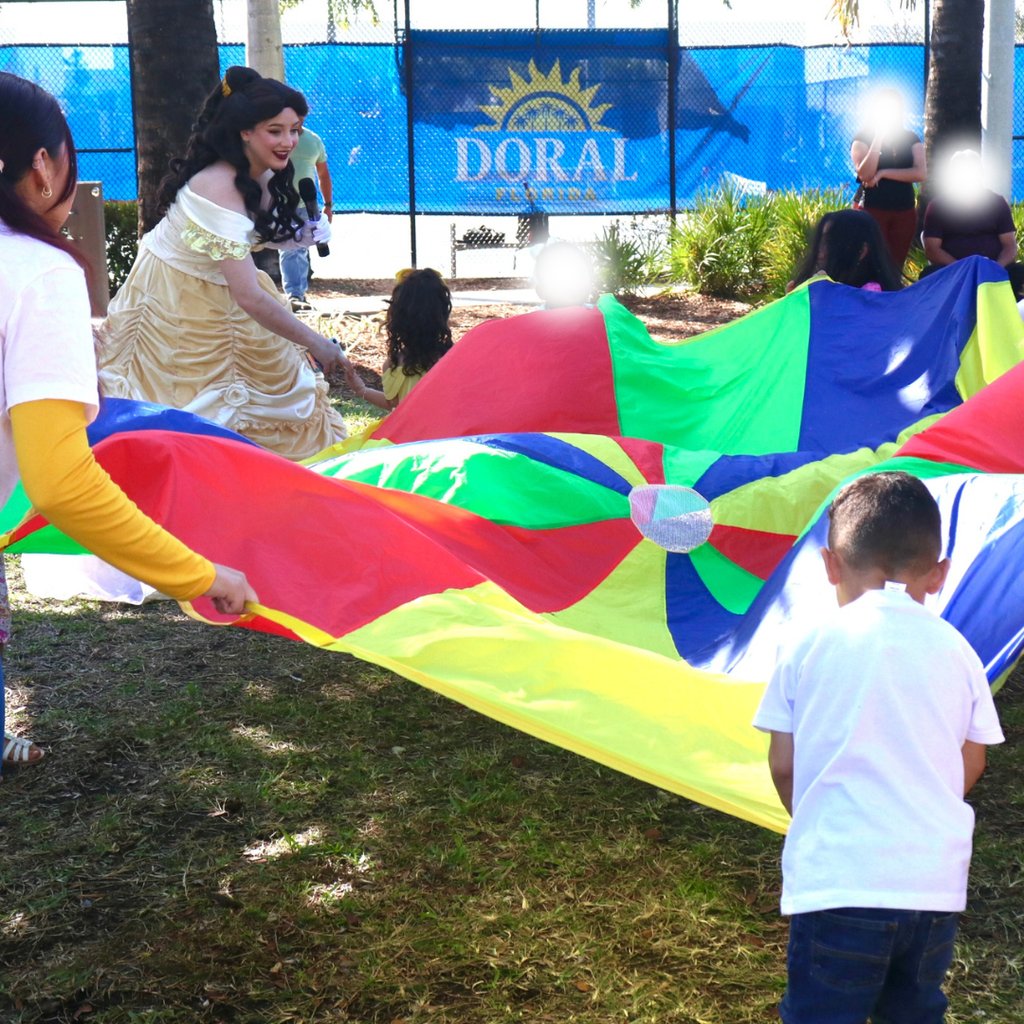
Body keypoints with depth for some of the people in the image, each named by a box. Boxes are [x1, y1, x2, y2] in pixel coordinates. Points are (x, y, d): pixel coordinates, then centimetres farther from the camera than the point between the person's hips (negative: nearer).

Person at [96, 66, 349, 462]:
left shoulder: (258, 175, -7)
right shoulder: (221, 189, -34)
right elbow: (249, 297, -38)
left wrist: (297, 235, -8)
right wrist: (317, 344, -33)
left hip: (213, 289, 9)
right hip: (174, 300, -8)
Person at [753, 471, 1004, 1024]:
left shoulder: (809, 646, -4)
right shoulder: (957, 651, 2)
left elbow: (783, 766, -1)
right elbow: (970, 768, 10)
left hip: (836, 880, -3)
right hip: (937, 880, 3)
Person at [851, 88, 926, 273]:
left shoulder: (911, 139, 8)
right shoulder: (863, 138, -1)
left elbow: (921, 173, -7)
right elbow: (865, 174, -17)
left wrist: (882, 173, -13)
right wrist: (878, 138, -18)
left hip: (905, 211, 3)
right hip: (873, 211, -3)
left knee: (896, 266, 5)